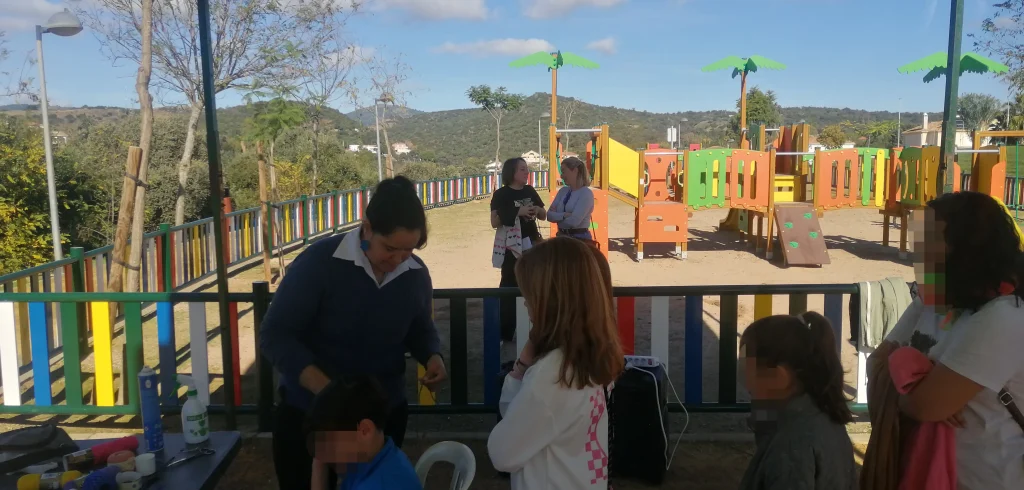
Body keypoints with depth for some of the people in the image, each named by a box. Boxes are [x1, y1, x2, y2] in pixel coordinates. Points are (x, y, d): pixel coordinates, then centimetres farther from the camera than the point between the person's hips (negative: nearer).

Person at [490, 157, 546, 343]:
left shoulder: (530, 191, 10)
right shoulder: (501, 194, -7)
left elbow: (544, 216, 16)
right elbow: (494, 222, -14)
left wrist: (537, 210, -7)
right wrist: (518, 212, -21)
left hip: (531, 243, 5)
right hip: (511, 246, -5)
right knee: (510, 286, -6)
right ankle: (505, 332, 1)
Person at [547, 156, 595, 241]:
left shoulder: (586, 193, -10)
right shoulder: (563, 191, 9)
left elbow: (574, 221, -20)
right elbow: (549, 215, 0)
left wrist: (557, 217, -3)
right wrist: (564, 215, -17)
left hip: (580, 238, -6)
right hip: (562, 237, 6)